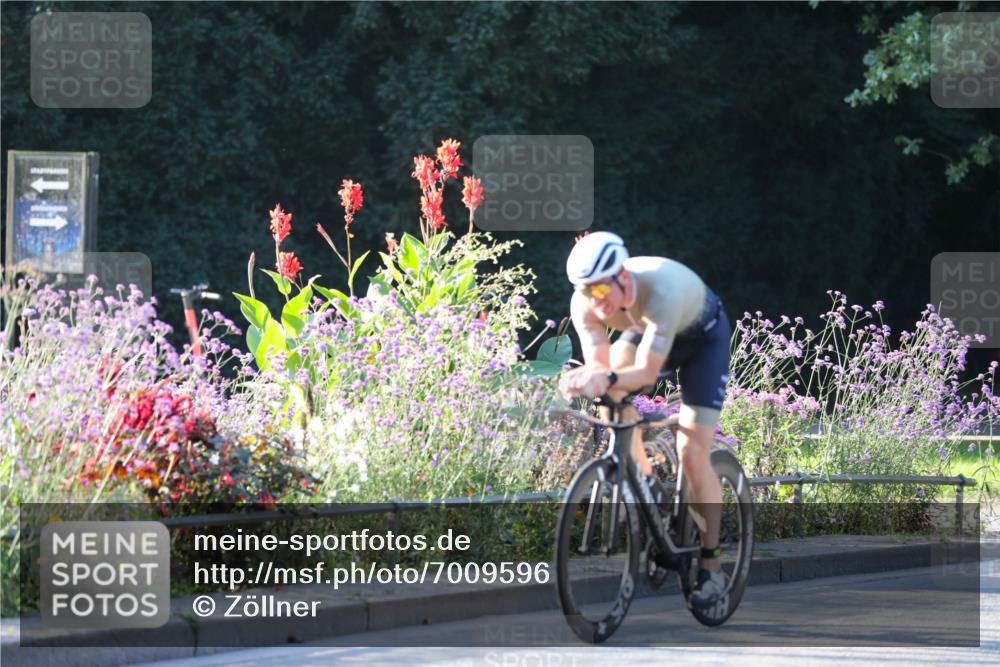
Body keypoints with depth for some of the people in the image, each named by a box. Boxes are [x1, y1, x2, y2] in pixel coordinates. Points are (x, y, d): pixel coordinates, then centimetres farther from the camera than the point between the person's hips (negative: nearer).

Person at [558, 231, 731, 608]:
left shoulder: (660, 290, -43)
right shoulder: (585, 304, -28)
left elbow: (646, 373, -44)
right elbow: (599, 366, -27)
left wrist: (607, 379, -62)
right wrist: (582, 378, -50)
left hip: (703, 335, -5)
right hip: (645, 333, 5)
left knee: (692, 454, -13)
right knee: (611, 390, -24)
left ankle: (711, 568, -3)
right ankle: (645, 483, -3)